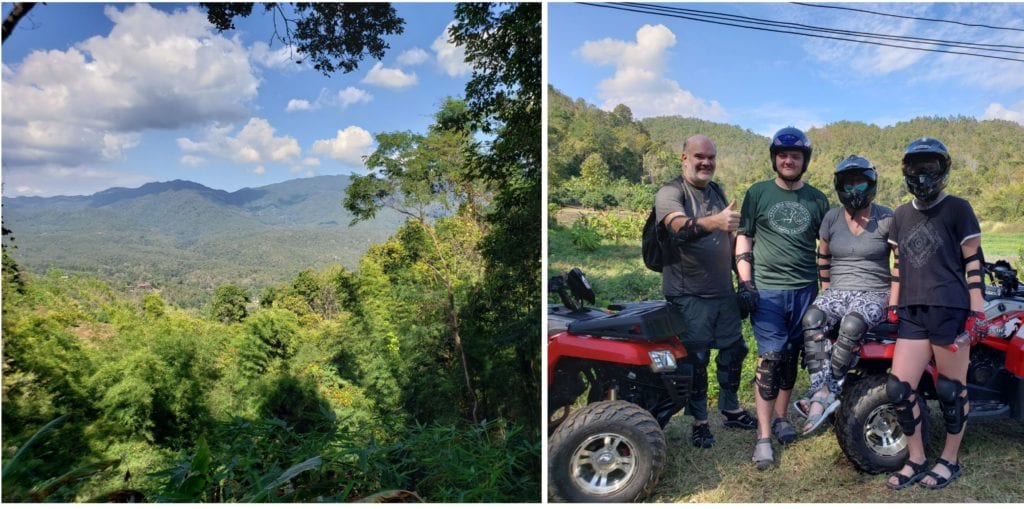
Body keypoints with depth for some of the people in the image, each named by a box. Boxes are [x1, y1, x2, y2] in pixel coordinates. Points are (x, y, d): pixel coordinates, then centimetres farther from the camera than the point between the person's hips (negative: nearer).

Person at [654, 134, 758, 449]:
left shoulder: (717, 192, 12)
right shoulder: (670, 193, -12)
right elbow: (679, 227, -33)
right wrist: (713, 222, -51)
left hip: (724, 291, 7)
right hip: (688, 295, -7)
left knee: (733, 351, 15)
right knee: (696, 360, 1)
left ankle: (730, 410, 33)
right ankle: (699, 421, 17)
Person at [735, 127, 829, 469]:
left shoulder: (817, 199, 10)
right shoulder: (757, 194, 3)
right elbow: (743, 239, 2)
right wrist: (745, 282, -5)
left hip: (806, 289, 3)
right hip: (766, 290, -3)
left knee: (791, 357, 10)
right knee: (771, 358, -8)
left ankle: (780, 416, 27)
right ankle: (764, 436, -2)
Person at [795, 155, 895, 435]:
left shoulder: (886, 219, 2)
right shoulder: (832, 218, 10)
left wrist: (894, 301, -3)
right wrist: (827, 290, 12)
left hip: (874, 293, -3)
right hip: (837, 291, 3)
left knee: (852, 324, -37)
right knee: (812, 319, -31)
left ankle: (821, 392, -30)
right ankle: (824, 393, -36)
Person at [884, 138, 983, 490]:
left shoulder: (957, 209, 0)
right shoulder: (901, 215, 15)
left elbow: (973, 261, -2)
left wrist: (977, 310, -7)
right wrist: (893, 306, 16)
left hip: (950, 311, -4)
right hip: (912, 313, 5)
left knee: (951, 389, 4)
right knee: (899, 389, 0)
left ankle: (950, 461, 22)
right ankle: (916, 461, 17)